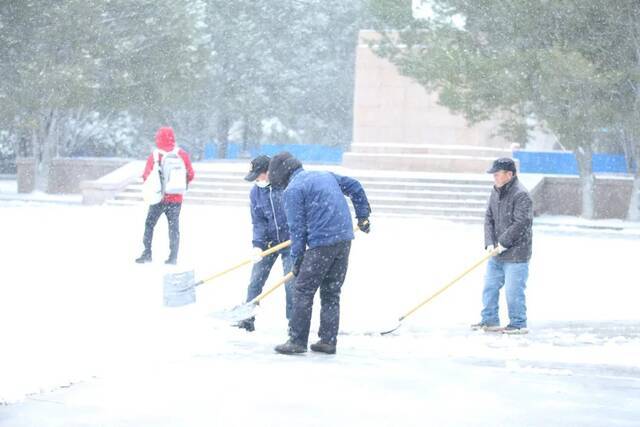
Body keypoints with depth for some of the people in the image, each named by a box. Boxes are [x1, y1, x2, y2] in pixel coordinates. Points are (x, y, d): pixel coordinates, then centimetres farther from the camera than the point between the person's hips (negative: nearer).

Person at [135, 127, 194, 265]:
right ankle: (173, 257, 7)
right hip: (176, 198, 2)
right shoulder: (182, 154, -4)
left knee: (149, 224, 12)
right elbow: (190, 175, 3)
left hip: (159, 198, -2)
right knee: (174, 226, 9)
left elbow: (146, 176, -8)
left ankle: (147, 254, 8)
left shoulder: (154, 155, -11)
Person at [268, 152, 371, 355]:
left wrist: (296, 260, -2)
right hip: (345, 239, 8)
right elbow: (354, 187, 26)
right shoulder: (325, 175, 20)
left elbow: (297, 228, -6)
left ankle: (297, 340, 0)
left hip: (322, 243, -8)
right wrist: (363, 215, 30)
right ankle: (328, 341, 13)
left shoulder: (293, 189, -3)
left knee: (303, 291, 0)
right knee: (331, 293, 14)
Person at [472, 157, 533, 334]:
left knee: (513, 290, -4)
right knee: (490, 286, 13)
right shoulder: (495, 193, 11)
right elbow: (489, 219, 11)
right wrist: (490, 243, -2)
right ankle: (490, 320, 23)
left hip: (516, 254, -8)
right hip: (496, 253, 8)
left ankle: (518, 324, 6)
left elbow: (520, 223, -20)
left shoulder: (521, 195, -15)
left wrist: (503, 243, -17)